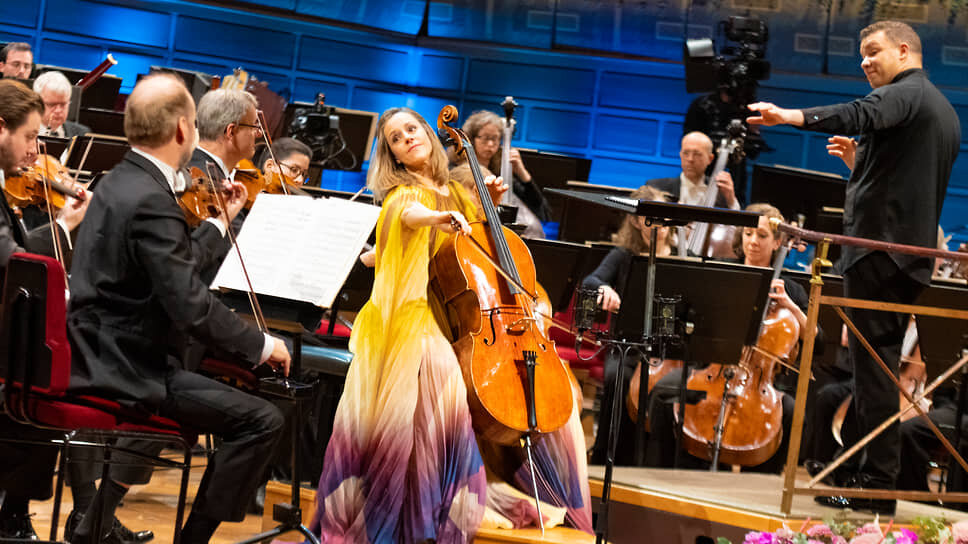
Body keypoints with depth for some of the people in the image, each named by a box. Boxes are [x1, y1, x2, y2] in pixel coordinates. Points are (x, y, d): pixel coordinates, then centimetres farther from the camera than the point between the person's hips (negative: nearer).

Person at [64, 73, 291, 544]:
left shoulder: (122, 182, 10)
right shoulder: (150, 201, -22)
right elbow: (192, 306, -27)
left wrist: (221, 223, 22)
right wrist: (261, 345, -15)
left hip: (93, 354, 11)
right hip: (121, 368, -11)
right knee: (261, 420, -12)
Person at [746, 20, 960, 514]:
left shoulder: (905, 92, -8)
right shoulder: (944, 111, 23)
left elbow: (862, 115, -32)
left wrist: (792, 116, -44)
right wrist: (859, 161, 19)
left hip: (879, 247, -10)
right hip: (915, 252, 10)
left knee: (872, 364, -8)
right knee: (883, 364, 14)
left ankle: (877, 484, -9)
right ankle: (880, 479, 17)